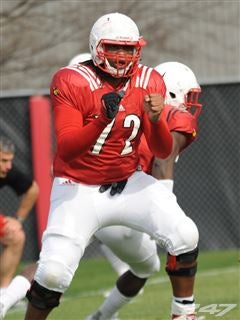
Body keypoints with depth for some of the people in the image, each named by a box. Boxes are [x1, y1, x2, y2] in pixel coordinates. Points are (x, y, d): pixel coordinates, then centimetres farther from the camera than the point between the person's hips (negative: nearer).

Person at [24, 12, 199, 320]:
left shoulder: (148, 83, -3)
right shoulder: (72, 82, -16)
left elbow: (163, 152, -3)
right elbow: (66, 149, -24)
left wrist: (156, 119, -25)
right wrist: (102, 119, -40)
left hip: (128, 183, 4)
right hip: (78, 188, -4)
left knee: (185, 236, -15)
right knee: (54, 272, -18)